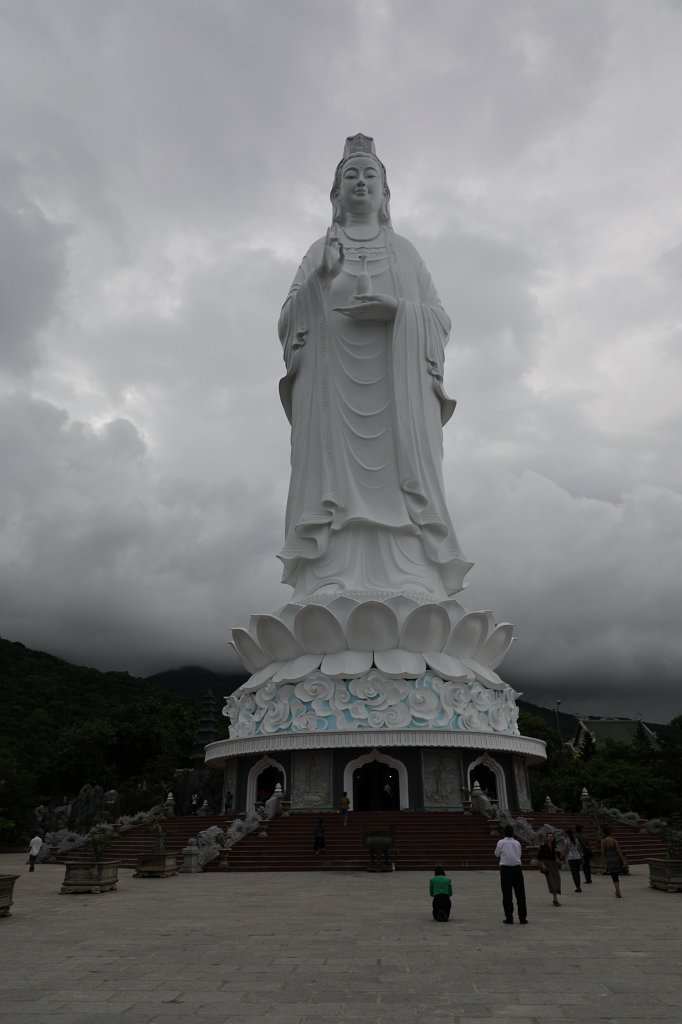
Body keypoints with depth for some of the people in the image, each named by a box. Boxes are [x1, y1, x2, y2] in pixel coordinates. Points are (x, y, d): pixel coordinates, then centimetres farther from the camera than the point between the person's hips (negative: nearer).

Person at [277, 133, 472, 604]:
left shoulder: (405, 251, 23)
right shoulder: (319, 251, 23)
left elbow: (441, 319, 13)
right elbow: (288, 320, 11)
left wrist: (398, 309, -7)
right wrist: (320, 279, -5)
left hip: (398, 382, 0)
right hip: (332, 382, 0)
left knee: (398, 477, -14)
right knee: (336, 477, -15)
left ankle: (411, 589, -18)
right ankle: (333, 590, -20)